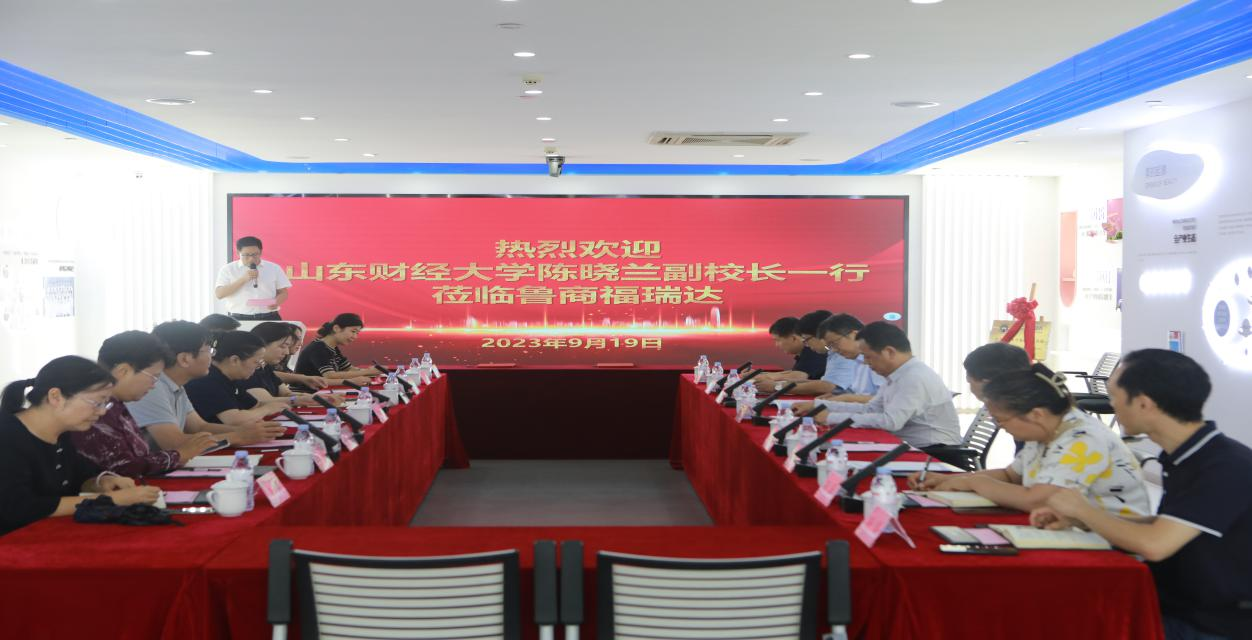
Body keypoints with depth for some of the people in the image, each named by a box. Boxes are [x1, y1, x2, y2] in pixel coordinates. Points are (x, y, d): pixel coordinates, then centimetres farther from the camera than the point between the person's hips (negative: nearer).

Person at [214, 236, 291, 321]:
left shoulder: (274, 268, 8)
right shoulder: (228, 269, 5)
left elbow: (283, 293, 11)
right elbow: (219, 294, -4)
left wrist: (276, 302, -12)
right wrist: (243, 279, -13)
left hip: (269, 318, 1)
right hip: (239, 319, -1)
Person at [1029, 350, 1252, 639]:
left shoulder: (1227, 466, -23)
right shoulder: (1184, 457, 4)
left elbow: (1154, 544, -29)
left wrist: (1083, 509, -13)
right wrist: (1078, 520, 2)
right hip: (1177, 607, 7)